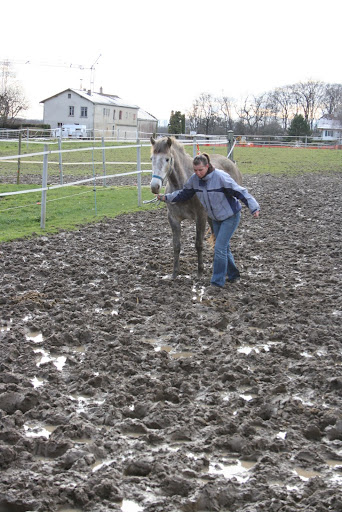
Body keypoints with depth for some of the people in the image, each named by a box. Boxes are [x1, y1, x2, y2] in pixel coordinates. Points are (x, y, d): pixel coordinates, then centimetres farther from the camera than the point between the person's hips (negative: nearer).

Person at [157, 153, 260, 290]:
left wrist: (254, 208, -33)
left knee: (219, 248, -11)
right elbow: (184, 193, 10)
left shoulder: (221, 177, -26)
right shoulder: (194, 179, -8)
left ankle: (217, 282, -3)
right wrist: (166, 197, 3)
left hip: (230, 217, -7)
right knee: (224, 247, 17)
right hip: (216, 218, 7)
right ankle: (233, 275, 35)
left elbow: (240, 192, -26)